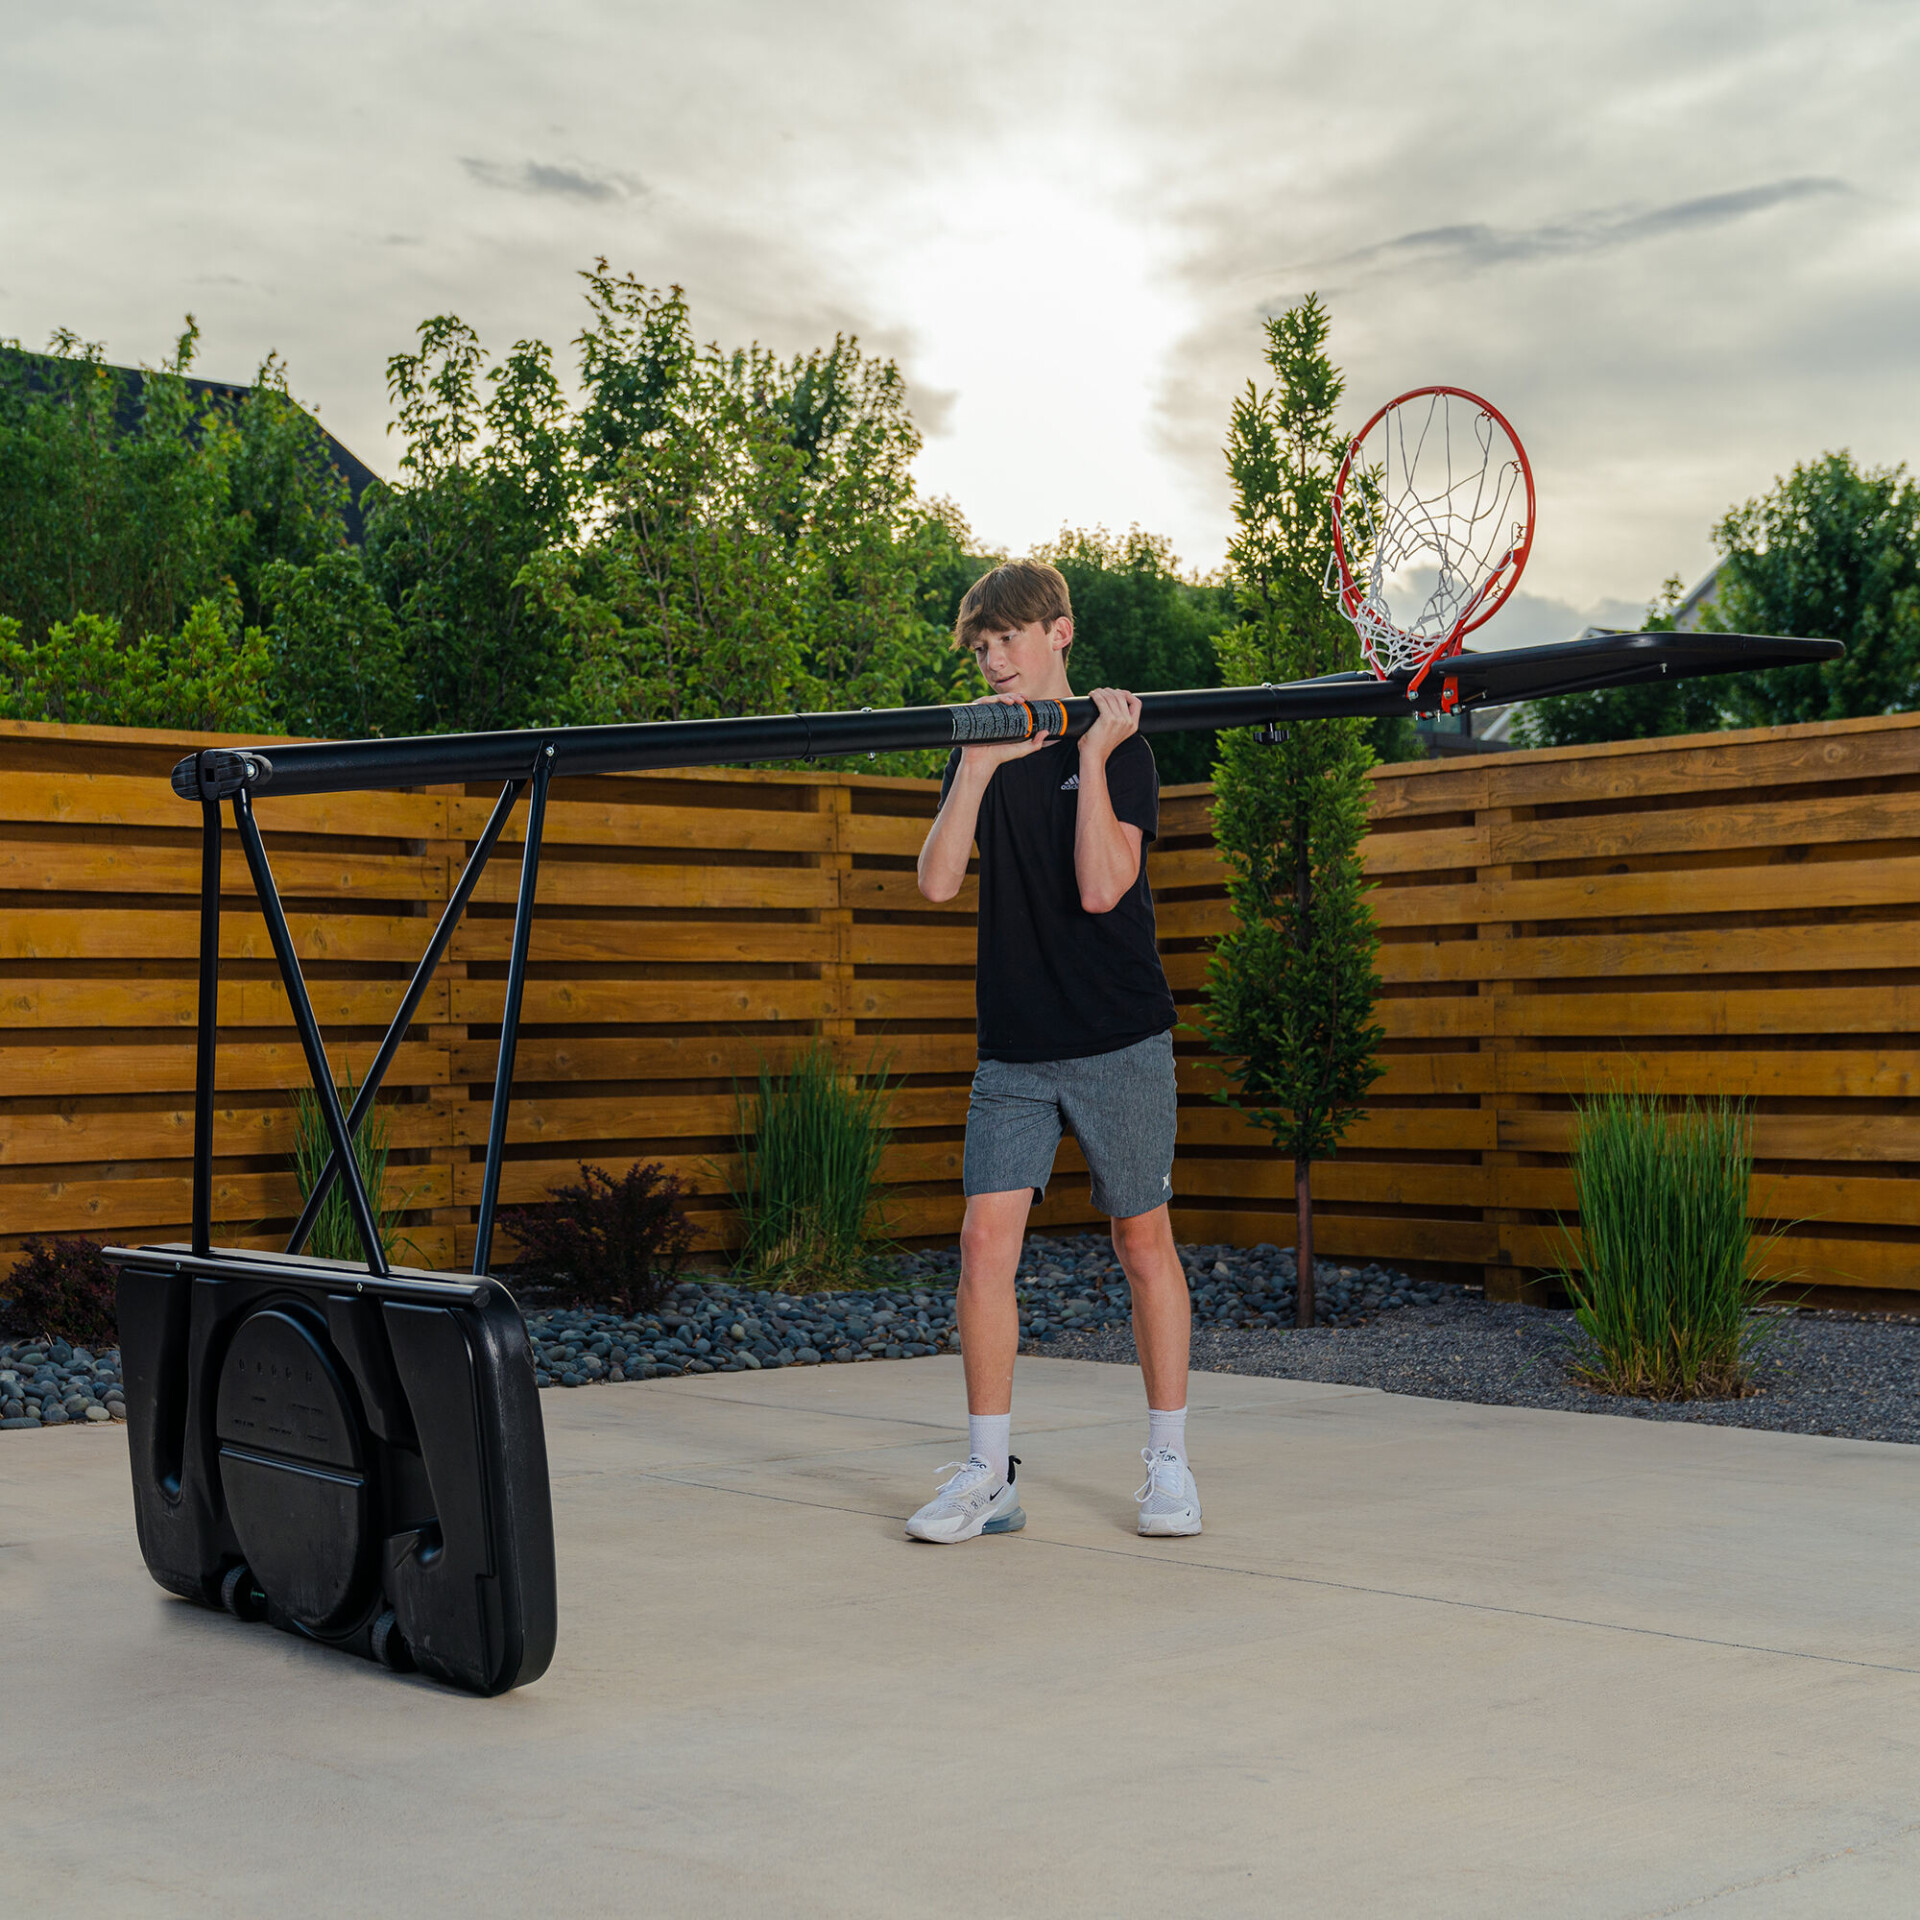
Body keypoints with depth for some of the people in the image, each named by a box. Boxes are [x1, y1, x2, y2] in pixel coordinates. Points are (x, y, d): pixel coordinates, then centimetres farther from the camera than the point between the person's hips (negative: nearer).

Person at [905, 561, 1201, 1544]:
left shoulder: (1117, 746, -3)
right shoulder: (979, 753, 9)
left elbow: (1101, 888, -16)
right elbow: (937, 881, -3)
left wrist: (1093, 758, -18)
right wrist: (979, 769, -10)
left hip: (1120, 1039, -3)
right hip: (1013, 1046, 4)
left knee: (1144, 1240, 4)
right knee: (986, 1239, -5)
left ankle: (1168, 1464, 16)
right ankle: (988, 1476, 2)